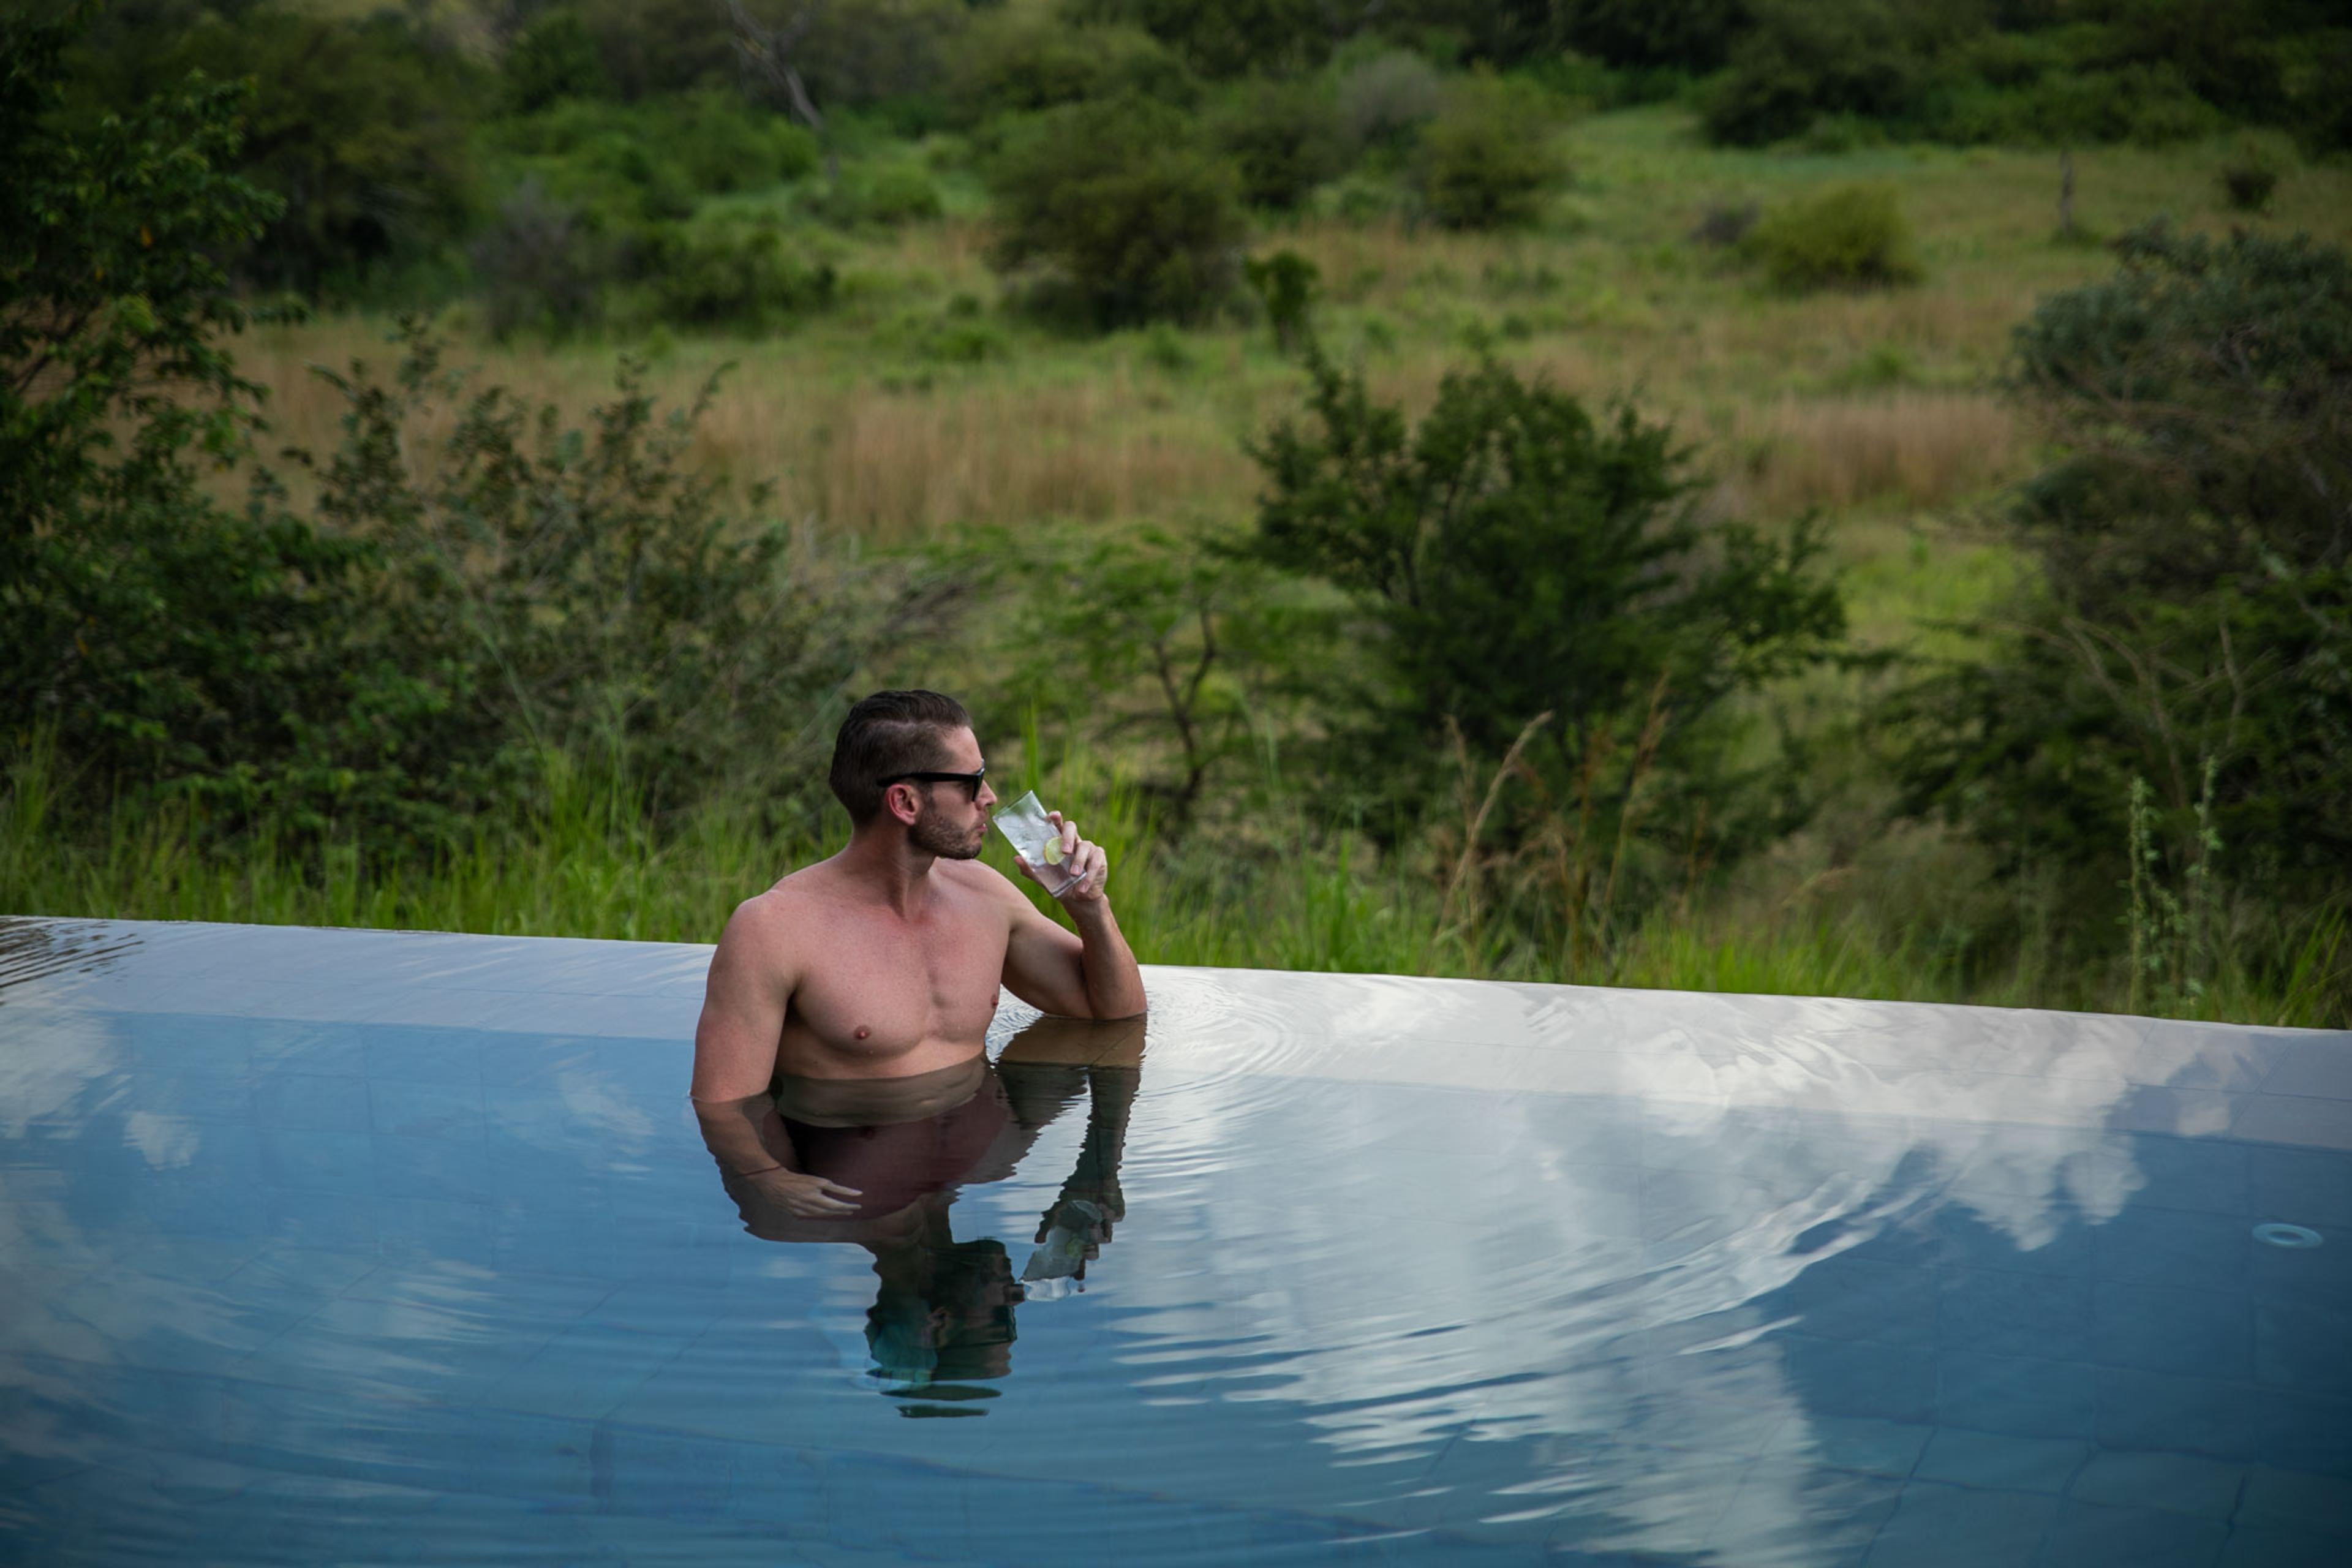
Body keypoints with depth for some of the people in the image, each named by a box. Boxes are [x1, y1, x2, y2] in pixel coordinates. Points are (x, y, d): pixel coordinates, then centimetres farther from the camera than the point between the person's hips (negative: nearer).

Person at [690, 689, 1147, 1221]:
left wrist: (1090, 904, 6)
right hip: (850, 1191, -4)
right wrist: (779, 1185, -31)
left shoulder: (981, 894, 12)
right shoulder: (772, 928, -8)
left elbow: (1118, 1010, 24)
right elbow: (722, 1104, -11)